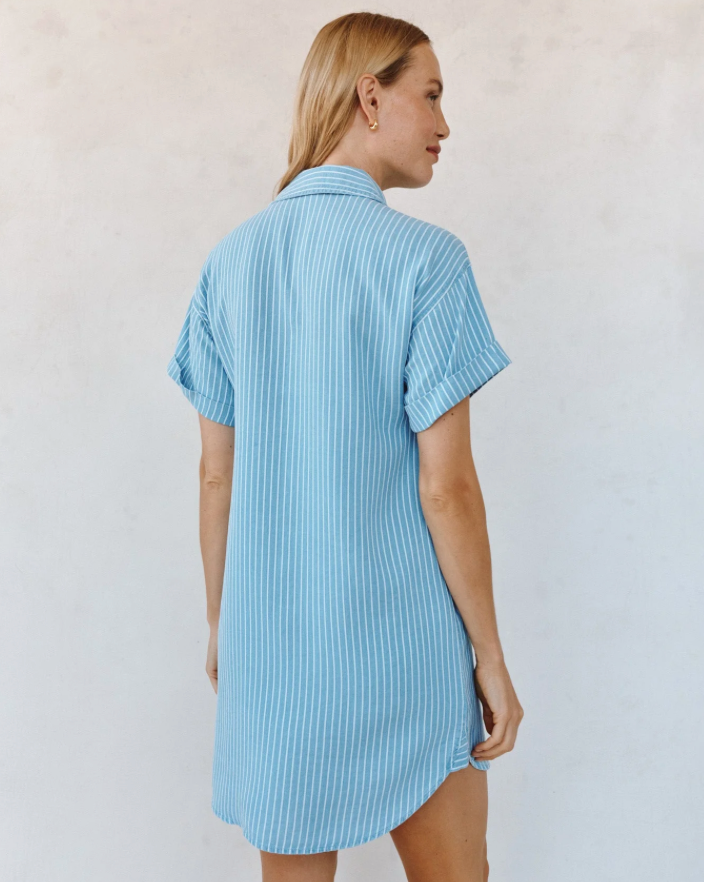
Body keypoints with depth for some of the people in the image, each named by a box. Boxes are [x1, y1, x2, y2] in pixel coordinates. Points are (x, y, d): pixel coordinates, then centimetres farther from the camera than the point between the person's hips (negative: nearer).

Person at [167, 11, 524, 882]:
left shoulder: (229, 261, 1)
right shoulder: (425, 258, -13)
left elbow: (216, 472, 4)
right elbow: (446, 486, -14)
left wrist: (219, 621, 15)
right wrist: (492, 658, -4)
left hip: (270, 641, 5)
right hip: (401, 645, -4)